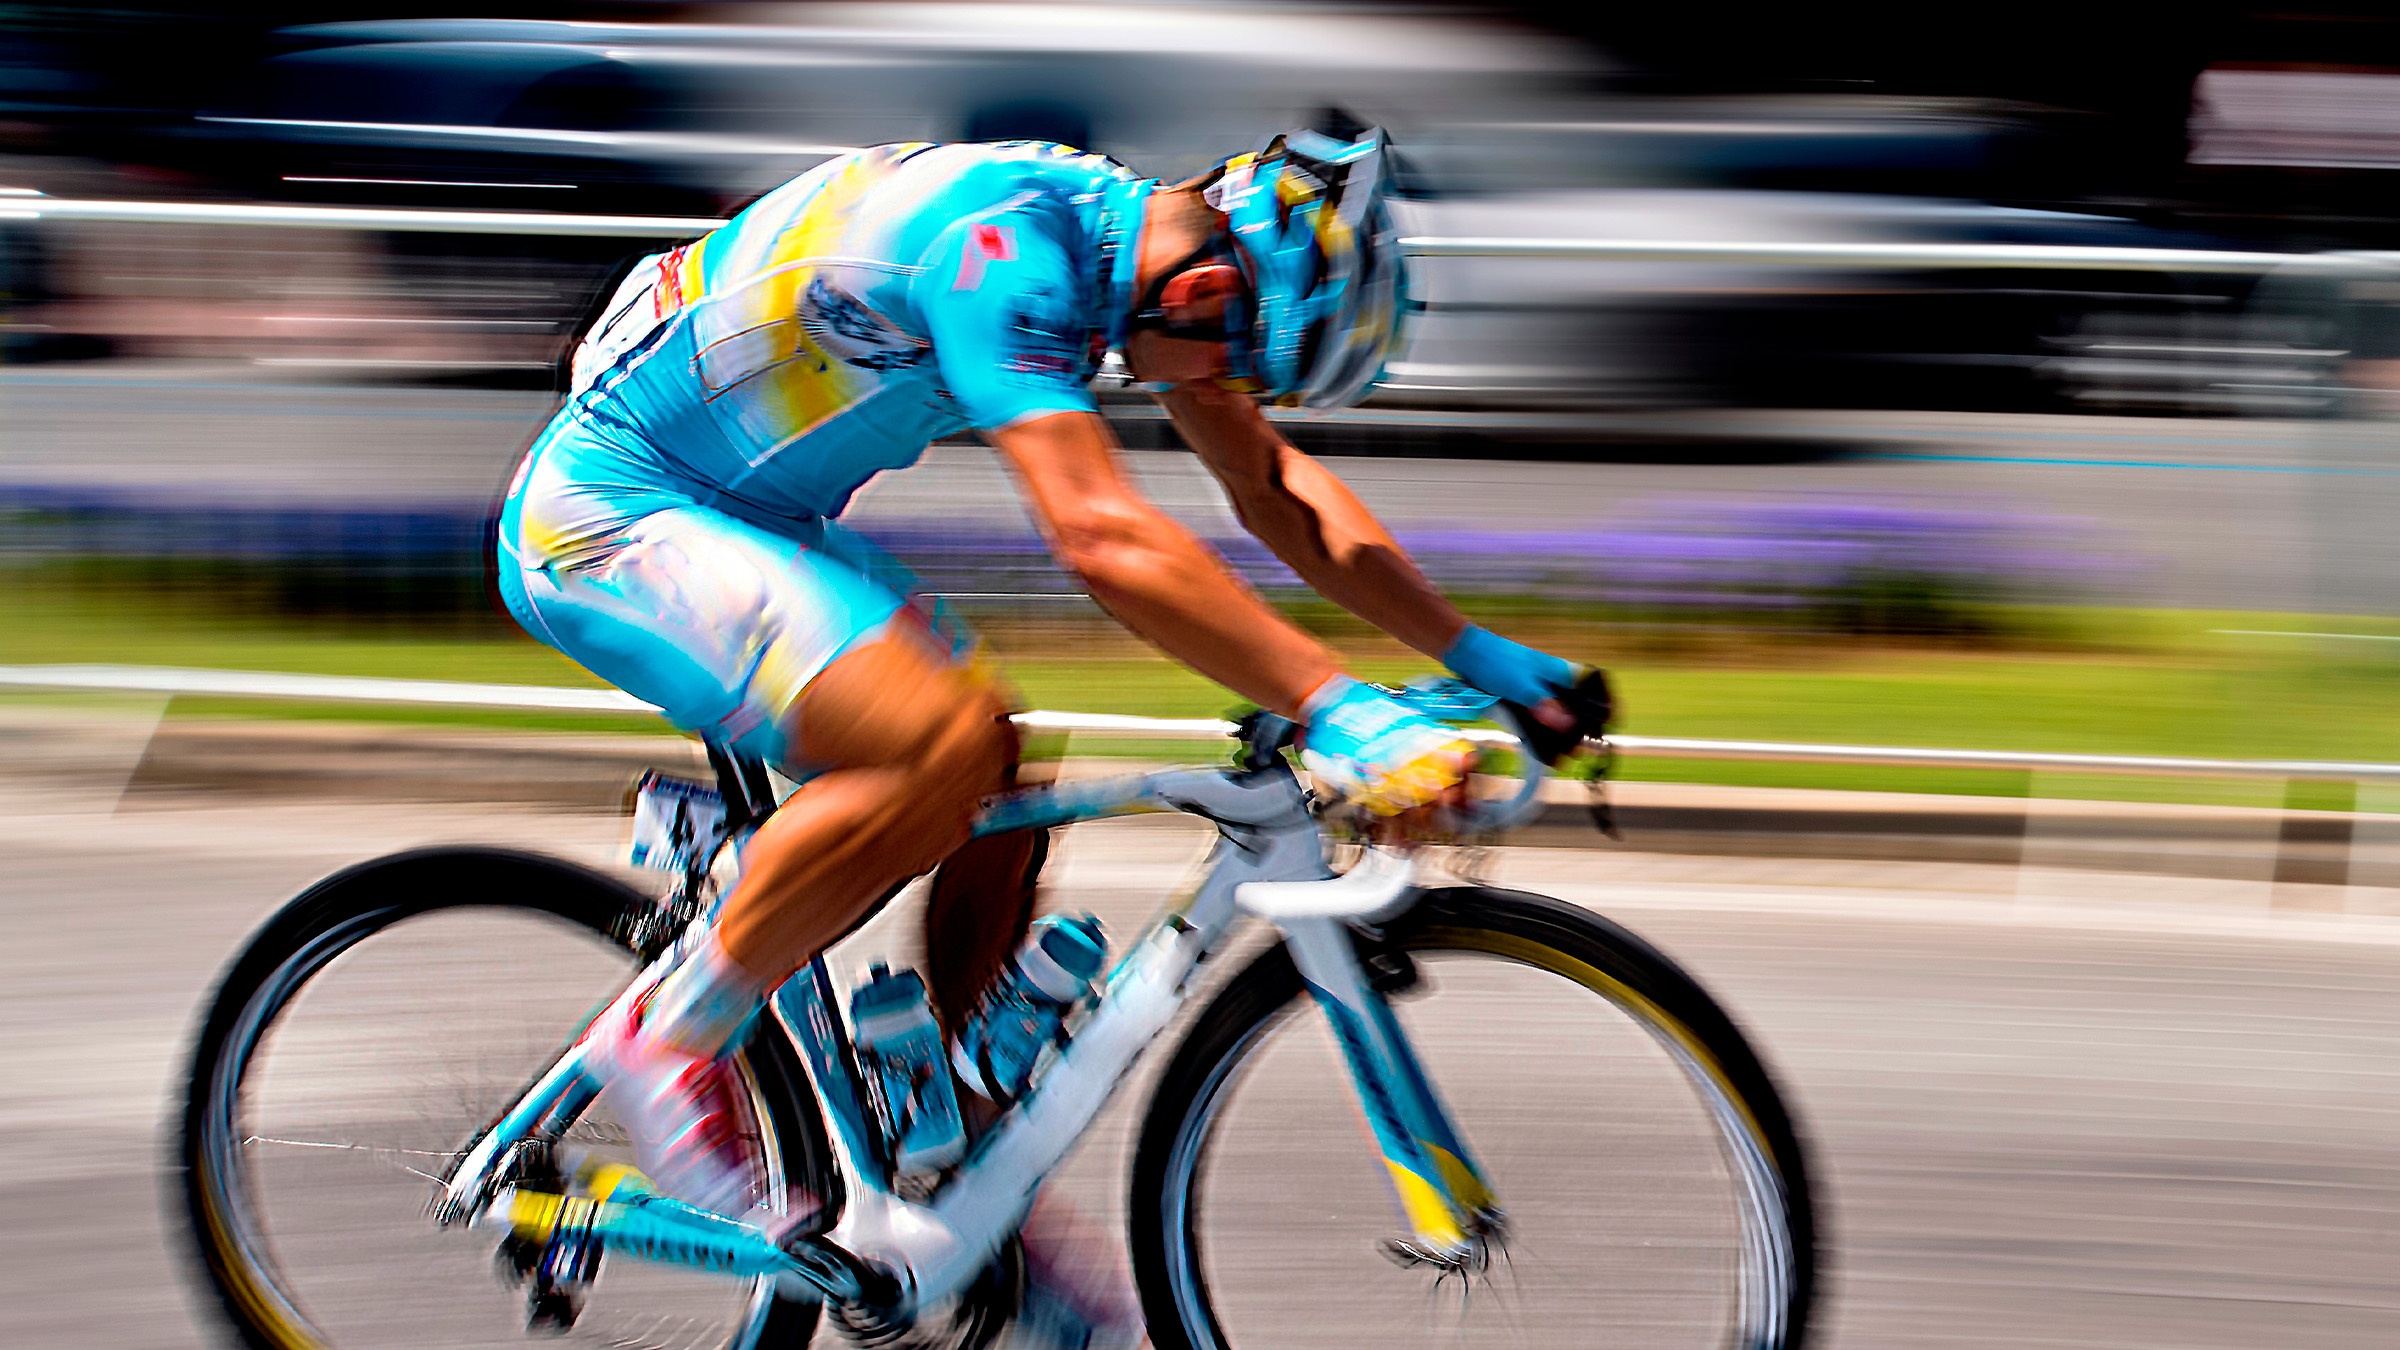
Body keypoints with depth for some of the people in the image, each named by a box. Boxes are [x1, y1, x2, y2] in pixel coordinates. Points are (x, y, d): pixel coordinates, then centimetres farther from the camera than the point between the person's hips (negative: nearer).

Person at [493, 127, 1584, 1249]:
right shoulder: (1002, 243, -30)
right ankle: (670, 1035, -10)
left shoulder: (1133, 230, 0)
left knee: (997, 796, 2)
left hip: (748, 516, 10)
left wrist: (1468, 649, 0)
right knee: (944, 743, -26)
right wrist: (1335, 708, -41)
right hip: (606, 517, -10)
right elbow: (1103, 538, -39)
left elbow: (1271, 485, 9)